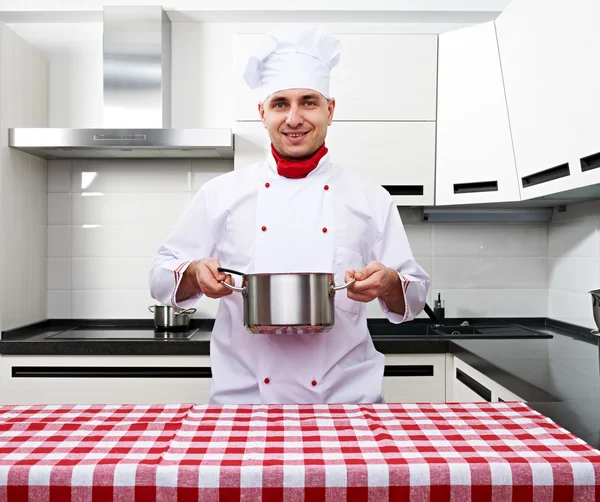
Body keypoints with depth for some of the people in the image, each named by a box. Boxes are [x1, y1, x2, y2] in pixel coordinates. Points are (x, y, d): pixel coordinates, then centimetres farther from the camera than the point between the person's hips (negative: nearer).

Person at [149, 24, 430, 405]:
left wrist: (389, 284, -17)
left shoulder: (372, 199, 2)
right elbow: (162, 279, 5)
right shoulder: (221, 194, 1)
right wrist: (195, 274, -16)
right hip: (242, 394, 1)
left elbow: (415, 296, 5)